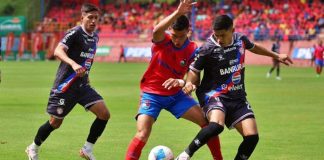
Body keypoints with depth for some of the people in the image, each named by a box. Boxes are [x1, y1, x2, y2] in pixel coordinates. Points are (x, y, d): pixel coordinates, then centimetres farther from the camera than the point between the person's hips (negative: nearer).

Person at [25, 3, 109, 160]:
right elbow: (58, 51, -29)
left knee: (104, 114, -9)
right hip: (65, 85, -7)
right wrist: (73, 64, -43)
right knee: (55, 122, 3)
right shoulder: (75, 33, -14)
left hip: (82, 85, 7)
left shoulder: (95, 37, 9)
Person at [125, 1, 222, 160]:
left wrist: (181, 82, -35)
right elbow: (157, 30, -41)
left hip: (176, 94, 3)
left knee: (208, 122, -5)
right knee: (142, 134, -21)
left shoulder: (193, 50, -9)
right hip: (152, 94, -3)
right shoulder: (162, 41, -15)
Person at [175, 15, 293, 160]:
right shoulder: (208, 49, -13)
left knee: (252, 136, -10)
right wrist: (189, 83, -24)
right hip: (214, 95, -6)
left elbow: (253, 47, 26)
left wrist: (276, 56, 38)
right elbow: (194, 70, -2)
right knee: (216, 125, -36)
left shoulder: (240, 39, 2)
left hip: (237, 97, 6)